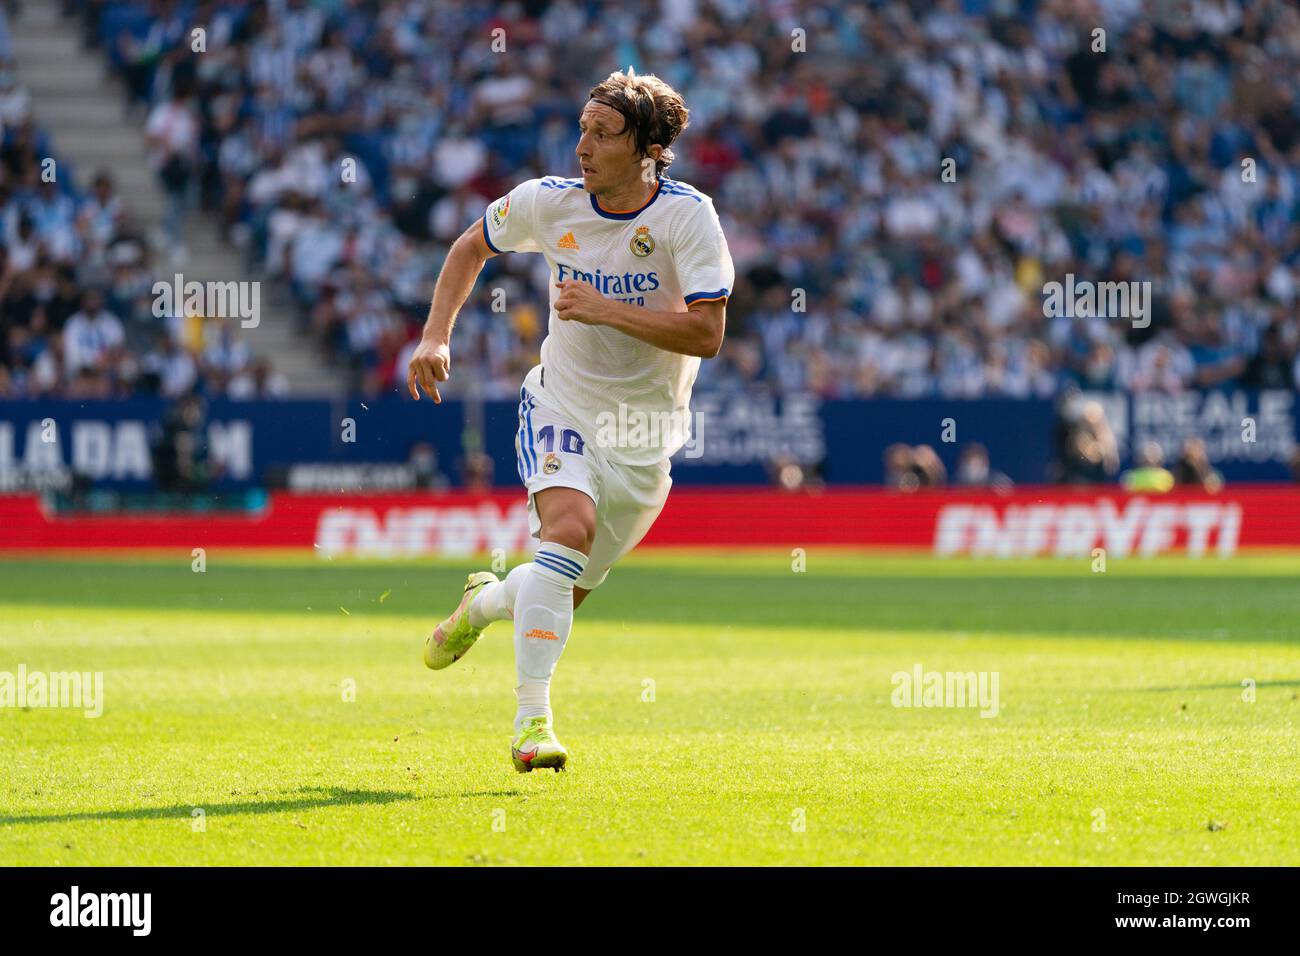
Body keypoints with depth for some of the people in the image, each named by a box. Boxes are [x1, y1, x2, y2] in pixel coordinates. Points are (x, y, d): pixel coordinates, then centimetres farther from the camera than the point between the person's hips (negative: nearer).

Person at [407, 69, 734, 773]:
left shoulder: (687, 215, -16)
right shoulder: (548, 202, -9)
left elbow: (707, 333, -23)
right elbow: (472, 247, 11)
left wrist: (606, 309, -29)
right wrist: (436, 336, 0)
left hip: (646, 436, 1)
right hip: (562, 409, -1)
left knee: (567, 594, 10)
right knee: (569, 526, -30)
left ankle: (486, 601, 46)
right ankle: (531, 720, -30)